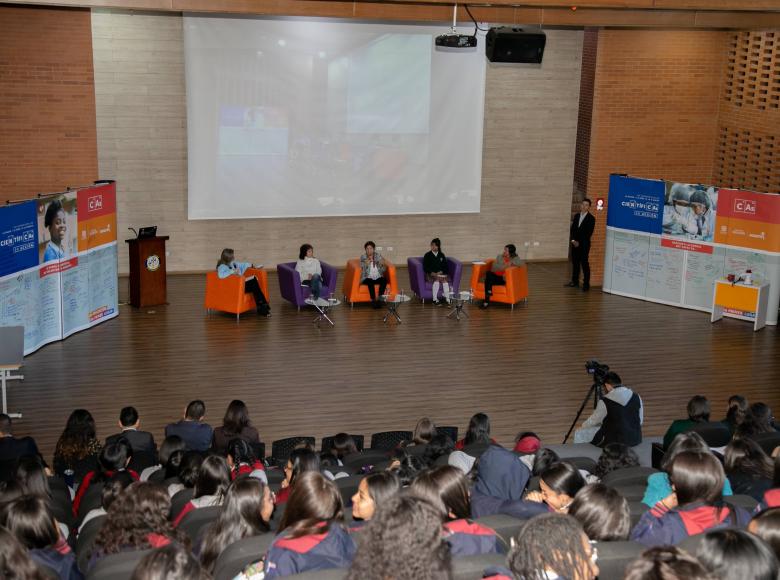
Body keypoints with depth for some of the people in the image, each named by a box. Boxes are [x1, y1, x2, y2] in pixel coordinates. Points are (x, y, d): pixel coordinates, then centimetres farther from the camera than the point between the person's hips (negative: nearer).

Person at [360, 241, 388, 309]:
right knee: (370, 282, -36)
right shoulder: (363, 257, 4)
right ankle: (373, 301, -36)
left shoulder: (378, 256, 8)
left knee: (384, 280, -31)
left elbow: (383, 270, 5)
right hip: (367, 278, -2)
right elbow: (362, 270, -6)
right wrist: (366, 264, -24)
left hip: (378, 277, 2)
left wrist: (382, 265, -16)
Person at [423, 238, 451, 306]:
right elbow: (425, 267, -1)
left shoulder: (441, 255, 13)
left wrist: (441, 272, -7)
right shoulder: (427, 255, 4)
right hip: (430, 274, -2)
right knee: (437, 279, -34)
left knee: (444, 279, -31)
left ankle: (447, 299, -37)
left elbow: (445, 266, 12)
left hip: (441, 273, 2)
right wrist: (432, 273, -15)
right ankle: (435, 299, -32)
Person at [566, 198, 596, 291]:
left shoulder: (591, 218, -6)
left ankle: (586, 284, -2)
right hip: (575, 244, 6)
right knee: (575, 263, 10)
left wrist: (579, 242, -12)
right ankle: (575, 282, 20)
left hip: (584, 245, -6)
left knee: (584, 264, -5)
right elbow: (572, 229, 10)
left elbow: (589, 233, -11)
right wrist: (573, 240, -5)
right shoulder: (577, 216, 12)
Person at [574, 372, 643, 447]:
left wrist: (583, 426, 22)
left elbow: (593, 422, 1)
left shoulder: (604, 402, -16)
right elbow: (640, 421, 9)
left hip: (615, 442, -6)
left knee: (580, 433, 14)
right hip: (636, 440, 6)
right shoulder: (637, 398, -3)